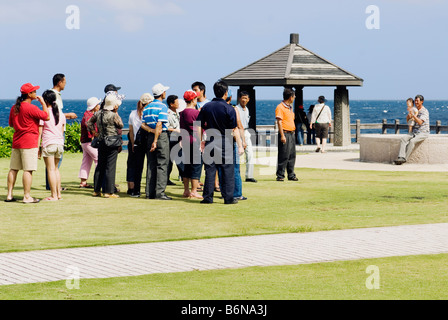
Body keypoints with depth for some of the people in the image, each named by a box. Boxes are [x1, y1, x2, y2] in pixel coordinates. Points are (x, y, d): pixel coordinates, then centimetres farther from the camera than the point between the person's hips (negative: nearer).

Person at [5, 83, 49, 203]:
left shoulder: (14, 107, 10)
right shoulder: (31, 108, -15)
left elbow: (11, 124, 19)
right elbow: (46, 116, -12)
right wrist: (43, 103, -2)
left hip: (16, 142, 8)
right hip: (29, 142, -8)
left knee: (13, 169, 11)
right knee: (28, 170, -6)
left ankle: (9, 195, 13)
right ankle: (27, 196, -7)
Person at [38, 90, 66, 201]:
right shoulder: (61, 115, 10)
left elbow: (39, 132, -6)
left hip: (48, 143, -6)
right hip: (60, 143, 6)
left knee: (50, 169, -3)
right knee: (56, 168, 17)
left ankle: (54, 195, -4)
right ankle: (58, 193, 16)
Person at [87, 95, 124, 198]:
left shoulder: (98, 113, 6)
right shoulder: (113, 115, -14)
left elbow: (89, 123, 16)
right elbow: (121, 125, 0)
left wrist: (93, 132, 19)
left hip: (101, 142, 6)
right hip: (112, 143, -6)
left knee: (100, 166, 13)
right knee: (110, 167, -4)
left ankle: (96, 190, 17)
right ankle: (109, 191, -6)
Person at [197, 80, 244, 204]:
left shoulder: (206, 107, 3)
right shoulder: (229, 109, -7)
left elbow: (199, 126, 5)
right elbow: (234, 129, -8)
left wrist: (201, 142, 14)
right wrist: (240, 145, -3)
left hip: (210, 142, 3)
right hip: (225, 143, -3)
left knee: (210, 170, 7)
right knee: (228, 171, 3)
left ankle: (208, 197, 7)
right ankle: (228, 198, 3)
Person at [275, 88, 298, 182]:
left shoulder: (290, 107, 18)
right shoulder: (280, 107, -10)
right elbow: (279, 122, -15)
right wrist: (282, 135, -20)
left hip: (292, 134, 9)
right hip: (285, 134, -9)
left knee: (292, 155, 9)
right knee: (284, 156, -8)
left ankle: (291, 175, 15)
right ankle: (280, 175, -4)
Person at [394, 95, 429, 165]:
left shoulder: (425, 111, -10)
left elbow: (420, 122, -23)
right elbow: (407, 120, 18)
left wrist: (413, 115, -32)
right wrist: (409, 115, -5)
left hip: (423, 133, -7)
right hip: (414, 132, 7)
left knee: (412, 141, -32)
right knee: (403, 139, -20)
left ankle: (405, 159, -29)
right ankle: (401, 157, -34)